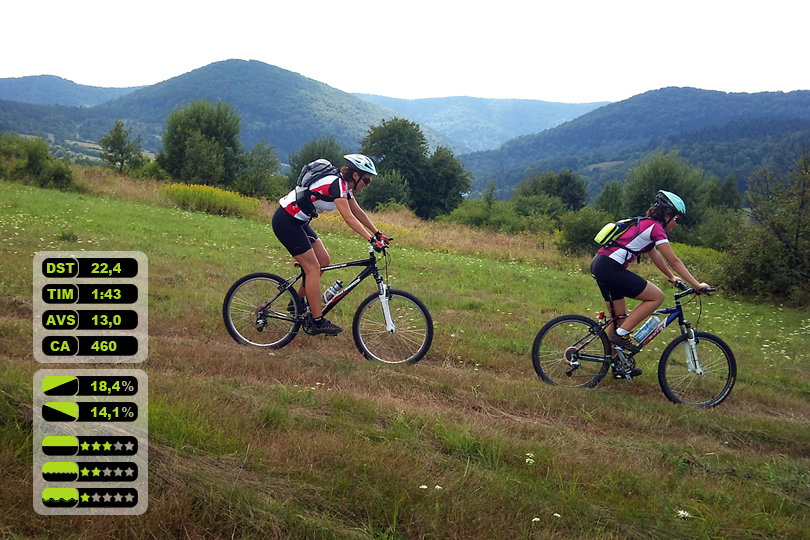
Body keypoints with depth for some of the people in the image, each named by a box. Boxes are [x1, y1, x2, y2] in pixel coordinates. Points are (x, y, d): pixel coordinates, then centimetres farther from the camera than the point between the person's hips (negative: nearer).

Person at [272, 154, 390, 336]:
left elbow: (359, 212, 14)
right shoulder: (336, 184, -22)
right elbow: (349, 218, -28)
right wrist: (371, 239, -31)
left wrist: (378, 233, 10)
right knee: (313, 268, -9)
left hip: (298, 221, 10)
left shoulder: (344, 185, 7)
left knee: (323, 261, 8)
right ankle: (317, 322, -4)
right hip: (286, 221, -10)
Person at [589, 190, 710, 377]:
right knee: (657, 297, -4)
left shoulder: (644, 224, 22)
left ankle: (619, 365, 26)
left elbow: (656, 256, 33)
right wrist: (697, 285, -2)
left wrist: (672, 277, 38)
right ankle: (621, 334, -3)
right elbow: (673, 261, -7)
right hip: (610, 268, -10)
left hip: (599, 264, 10)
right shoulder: (655, 227, -6)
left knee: (619, 317, 17)